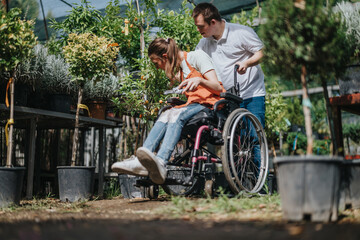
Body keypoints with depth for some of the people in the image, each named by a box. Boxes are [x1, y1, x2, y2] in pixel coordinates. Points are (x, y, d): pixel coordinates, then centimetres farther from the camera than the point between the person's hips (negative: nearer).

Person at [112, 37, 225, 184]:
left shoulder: (197, 56, 0)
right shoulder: (179, 69, 23)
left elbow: (218, 88, -11)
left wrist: (199, 80, -27)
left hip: (211, 104, -7)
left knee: (176, 114, -33)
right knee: (165, 115, -22)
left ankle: (161, 162, -57)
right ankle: (141, 162, -42)